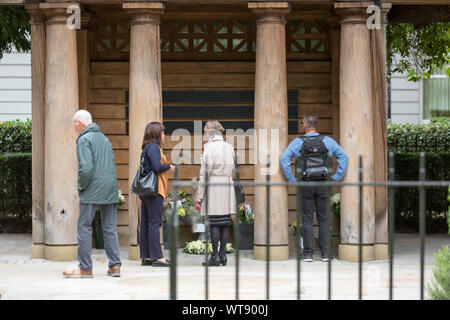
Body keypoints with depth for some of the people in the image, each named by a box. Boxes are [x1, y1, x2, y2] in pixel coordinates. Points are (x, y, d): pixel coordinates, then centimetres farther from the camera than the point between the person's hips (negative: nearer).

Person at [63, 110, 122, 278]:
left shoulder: (84, 140, -8)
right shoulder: (104, 139, 17)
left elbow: (86, 168, -18)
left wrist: (81, 187, -6)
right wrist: (110, 186, 18)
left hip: (92, 193, -7)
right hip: (110, 191, 7)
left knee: (84, 228, 0)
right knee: (110, 229, 9)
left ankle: (85, 268, 1)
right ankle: (115, 265, 7)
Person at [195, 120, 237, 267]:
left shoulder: (210, 147, -10)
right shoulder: (229, 147, 10)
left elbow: (205, 172, -11)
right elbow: (231, 169, 13)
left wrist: (199, 194, -7)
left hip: (213, 186, -7)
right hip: (227, 184, 7)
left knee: (214, 223, -4)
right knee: (225, 222, 8)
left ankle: (215, 256, -3)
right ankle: (222, 254, 11)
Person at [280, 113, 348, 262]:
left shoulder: (298, 142, -2)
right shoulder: (327, 141, 4)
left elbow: (284, 159, -10)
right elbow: (343, 156, 3)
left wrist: (291, 179, -3)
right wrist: (337, 177, 5)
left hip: (306, 185, -1)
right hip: (323, 183, 2)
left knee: (307, 219, 2)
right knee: (323, 219, 7)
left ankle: (308, 253, -1)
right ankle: (325, 253, 6)